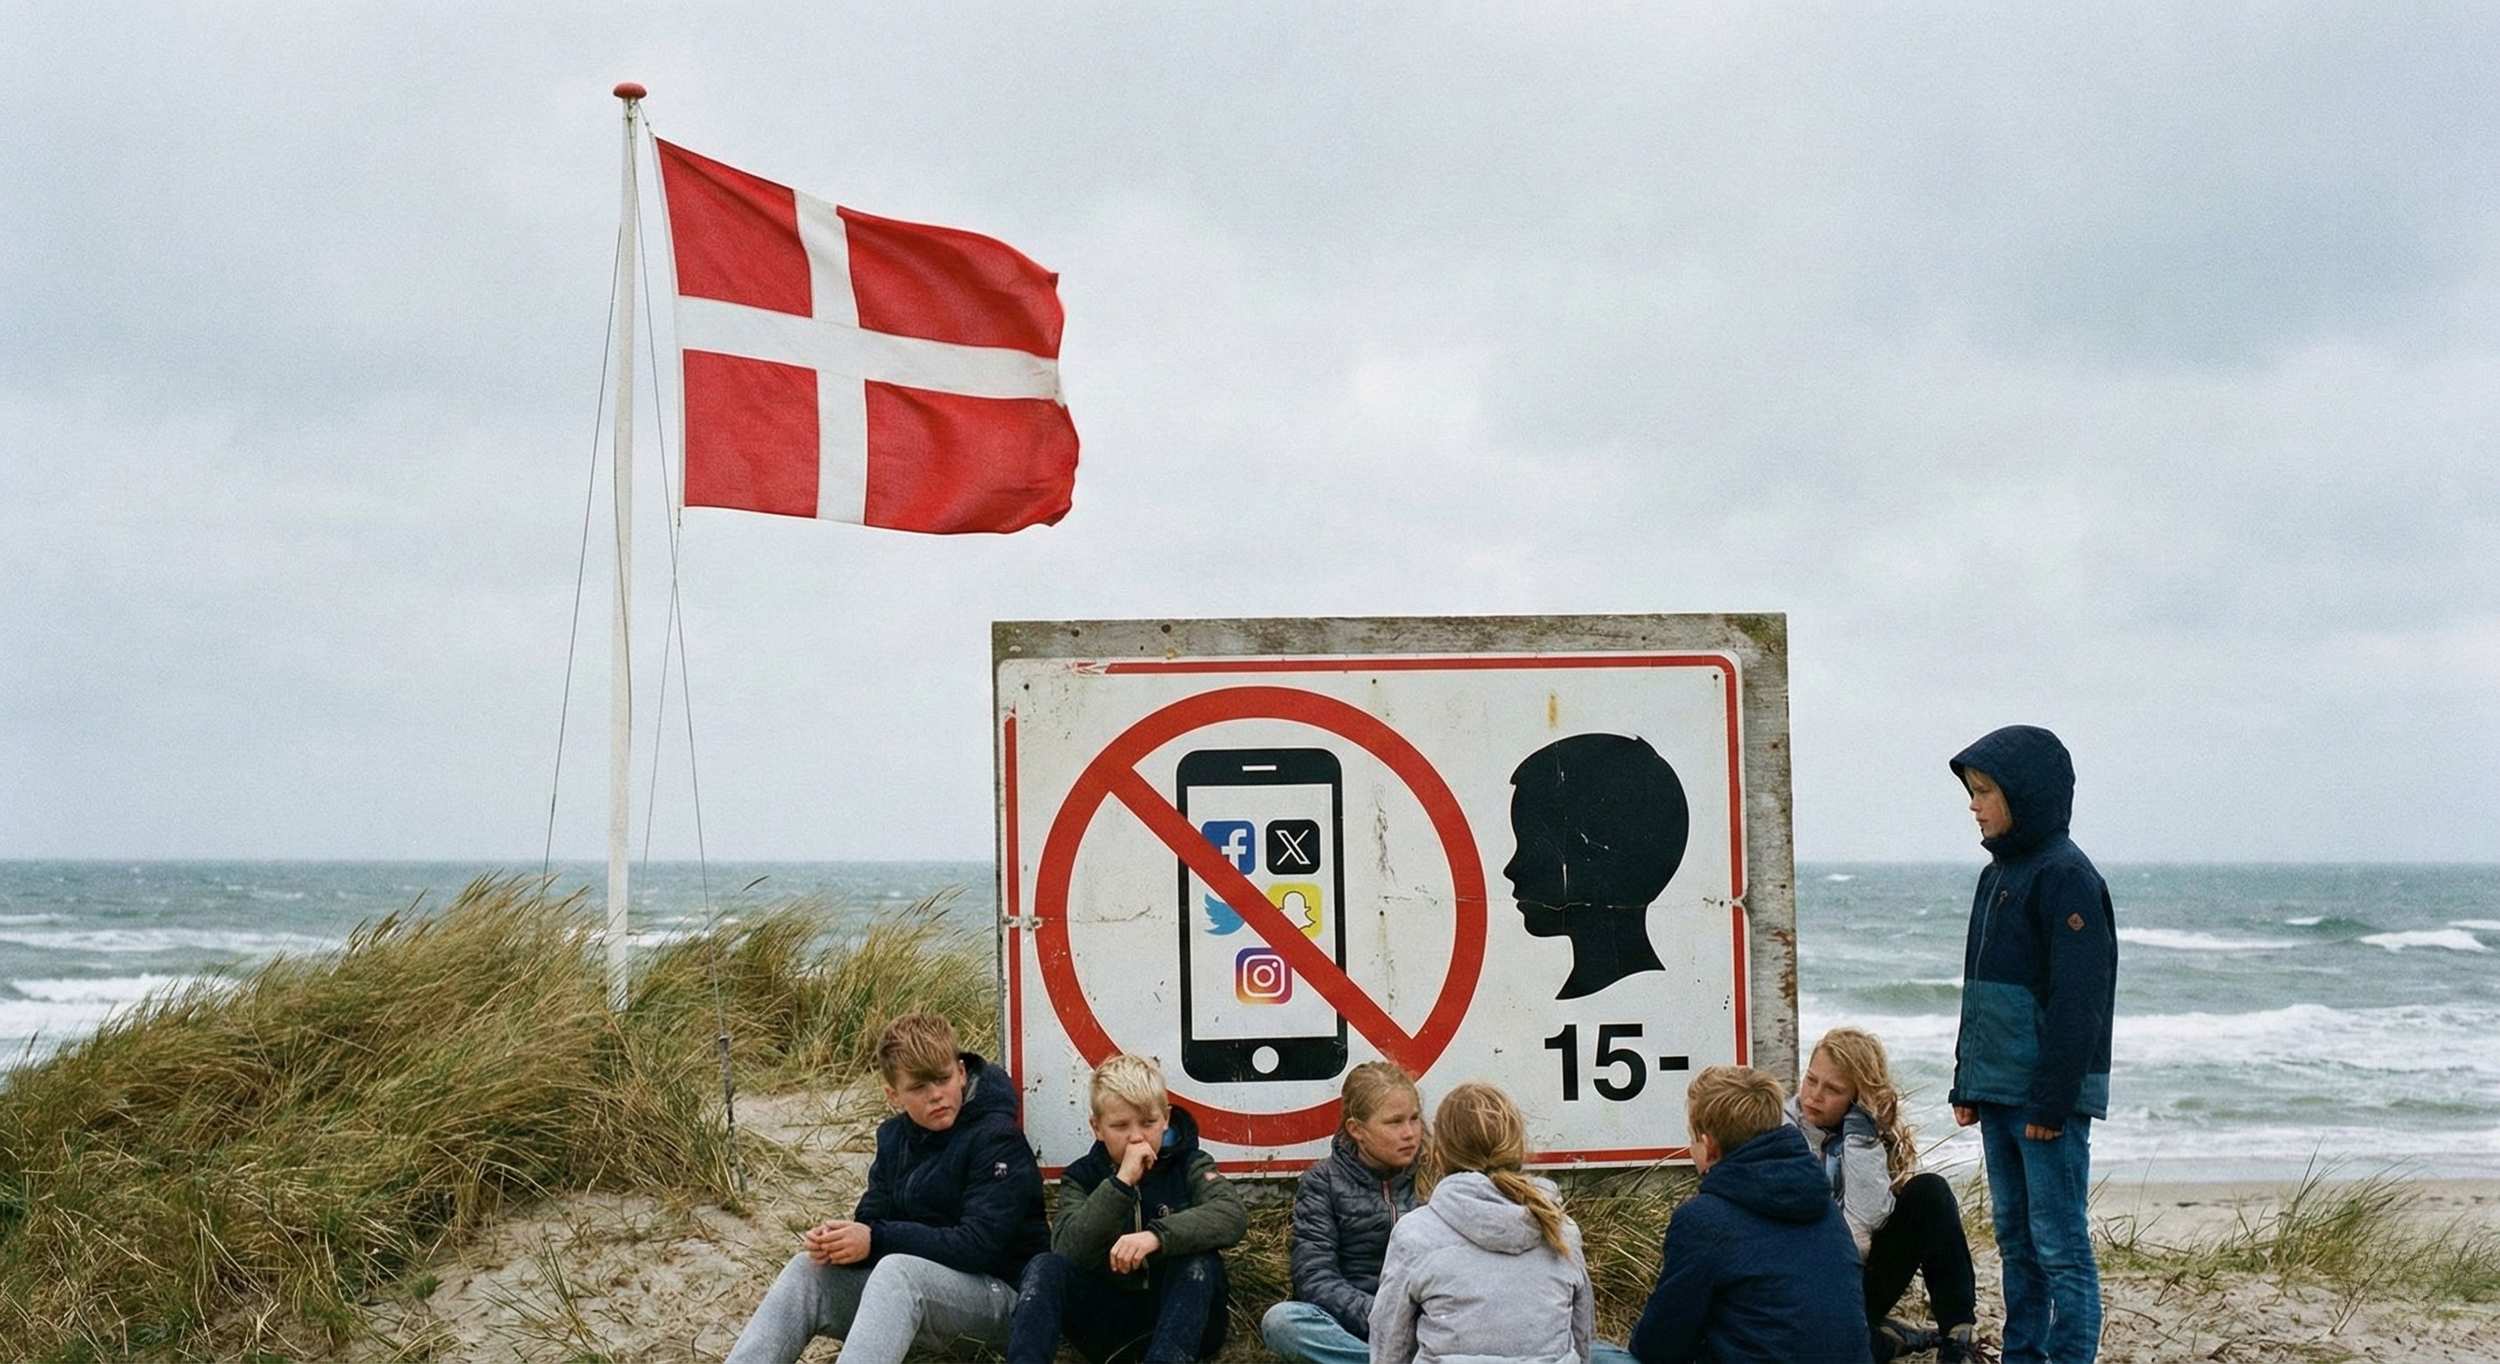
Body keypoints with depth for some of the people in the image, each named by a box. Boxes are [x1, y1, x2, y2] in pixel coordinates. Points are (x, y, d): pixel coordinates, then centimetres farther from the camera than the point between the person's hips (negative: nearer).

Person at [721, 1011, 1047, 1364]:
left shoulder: (996, 1140, -12)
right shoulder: (895, 1137, 11)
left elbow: (980, 1245, -20)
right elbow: (871, 1218, 8)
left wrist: (877, 1240, -22)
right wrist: (837, 1237, -16)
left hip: (999, 1292, -7)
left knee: (898, 1271, -35)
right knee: (808, 1270, -11)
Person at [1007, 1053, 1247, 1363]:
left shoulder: (1188, 1166, 2)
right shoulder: (1082, 1177, 6)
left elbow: (1232, 1214, -20)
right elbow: (1070, 1251, -13)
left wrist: (1157, 1236, -36)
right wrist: (1121, 1183, -21)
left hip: (1180, 1317, -1)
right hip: (1106, 1323, 1)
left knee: (1199, 1262, -31)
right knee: (1045, 1268, -23)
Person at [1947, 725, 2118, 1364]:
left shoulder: (2065, 876, -13)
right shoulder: (1998, 874, 14)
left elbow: (2078, 1000, -17)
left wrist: (2052, 1100, -19)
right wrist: (1967, 1084, 16)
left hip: (2048, 1096, -9)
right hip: (1998, 1094, 9)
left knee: (2060, 1246, -6)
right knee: (2014, 1239, 13)